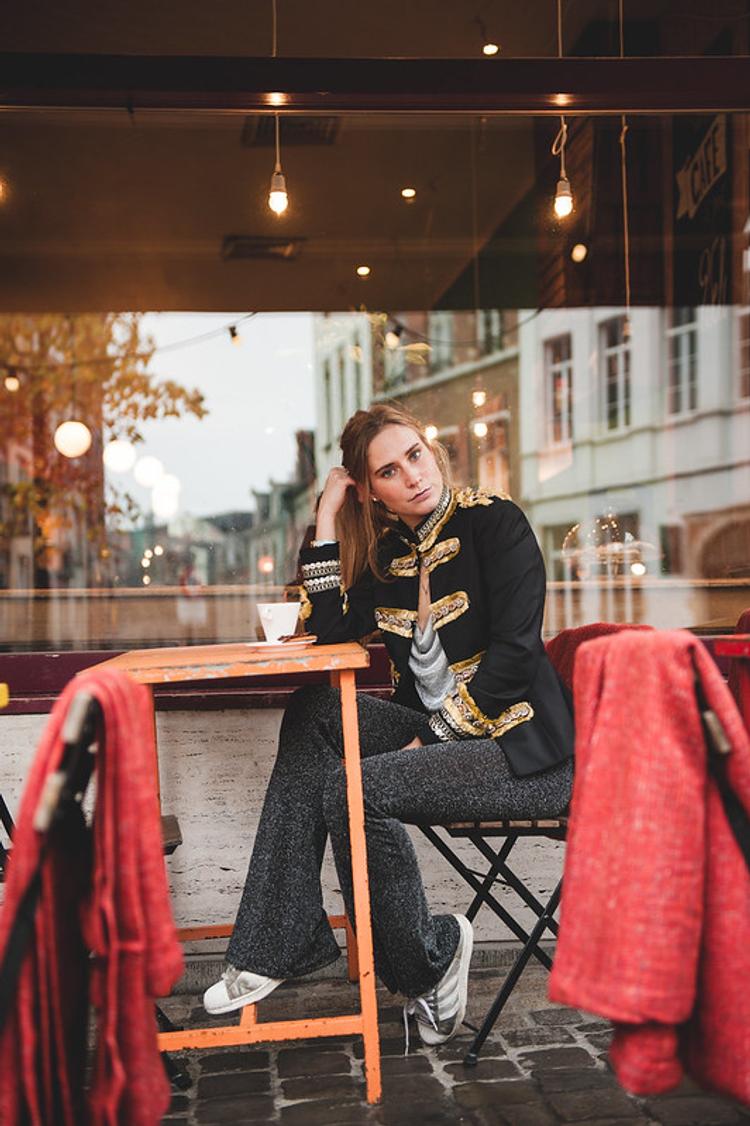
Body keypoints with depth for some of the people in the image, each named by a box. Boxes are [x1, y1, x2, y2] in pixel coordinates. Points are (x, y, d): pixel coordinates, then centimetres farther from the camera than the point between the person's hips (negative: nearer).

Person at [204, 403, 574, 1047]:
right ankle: (283, 943, -4)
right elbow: (330, 628, 1)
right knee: (313, 715, -4)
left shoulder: (494, 522, -9)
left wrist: (435, 740, -16)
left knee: (352, 789, -23)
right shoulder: (390, 551, 11)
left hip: (524, 749, -7)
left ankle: (430, 963, 1)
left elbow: (514, 655, -16)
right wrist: (327, 520, -1)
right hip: (441, 732, 7)